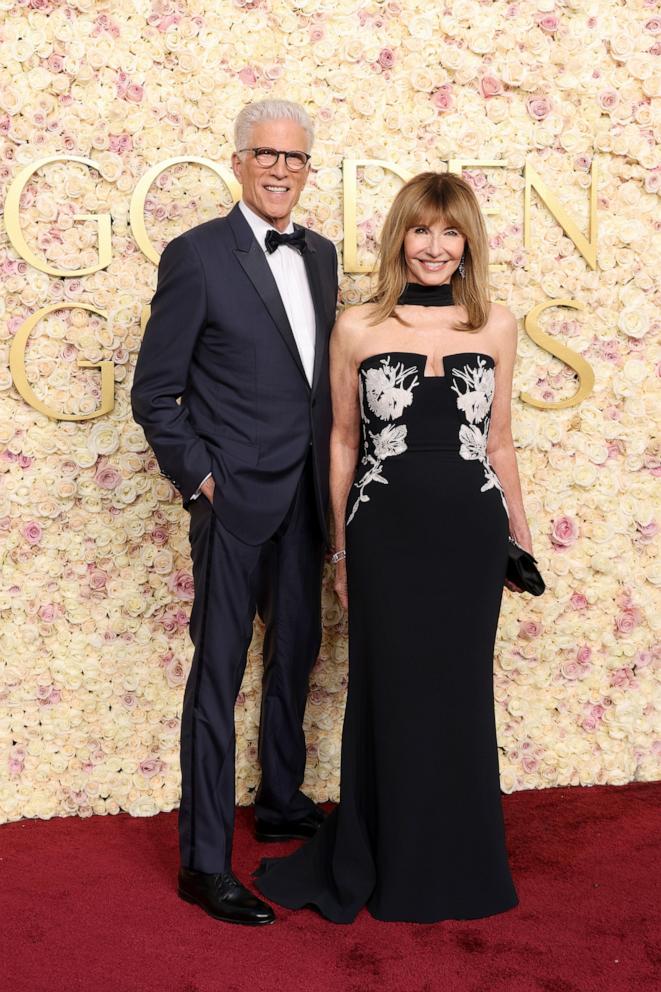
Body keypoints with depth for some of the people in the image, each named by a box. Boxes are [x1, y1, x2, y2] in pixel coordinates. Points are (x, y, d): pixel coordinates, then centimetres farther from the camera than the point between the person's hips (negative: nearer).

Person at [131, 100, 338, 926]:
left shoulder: (319, 254, 11)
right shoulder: (197, 255, -9)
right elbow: (154, 394, -8)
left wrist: (331, 474, 8)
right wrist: (200, 479, -12)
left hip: (305, 499, 7)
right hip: (235, 498, -7)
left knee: (295, 656, 18)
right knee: (218, 676, -1)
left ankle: (282, 803, 38)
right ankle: (204, 861, 9)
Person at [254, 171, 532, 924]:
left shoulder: (496, 325, 4)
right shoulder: (357, 329, 0)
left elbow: (498, 442, 11)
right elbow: (342, 442, 5)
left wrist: (522, 538, 13)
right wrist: (341, 550, 6)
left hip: (470, 534, 2)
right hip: (387, 534, -1)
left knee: (460, 697, 12)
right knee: (389, 697, 8)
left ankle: (456, 867, 32)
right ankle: (384, 868, 29)